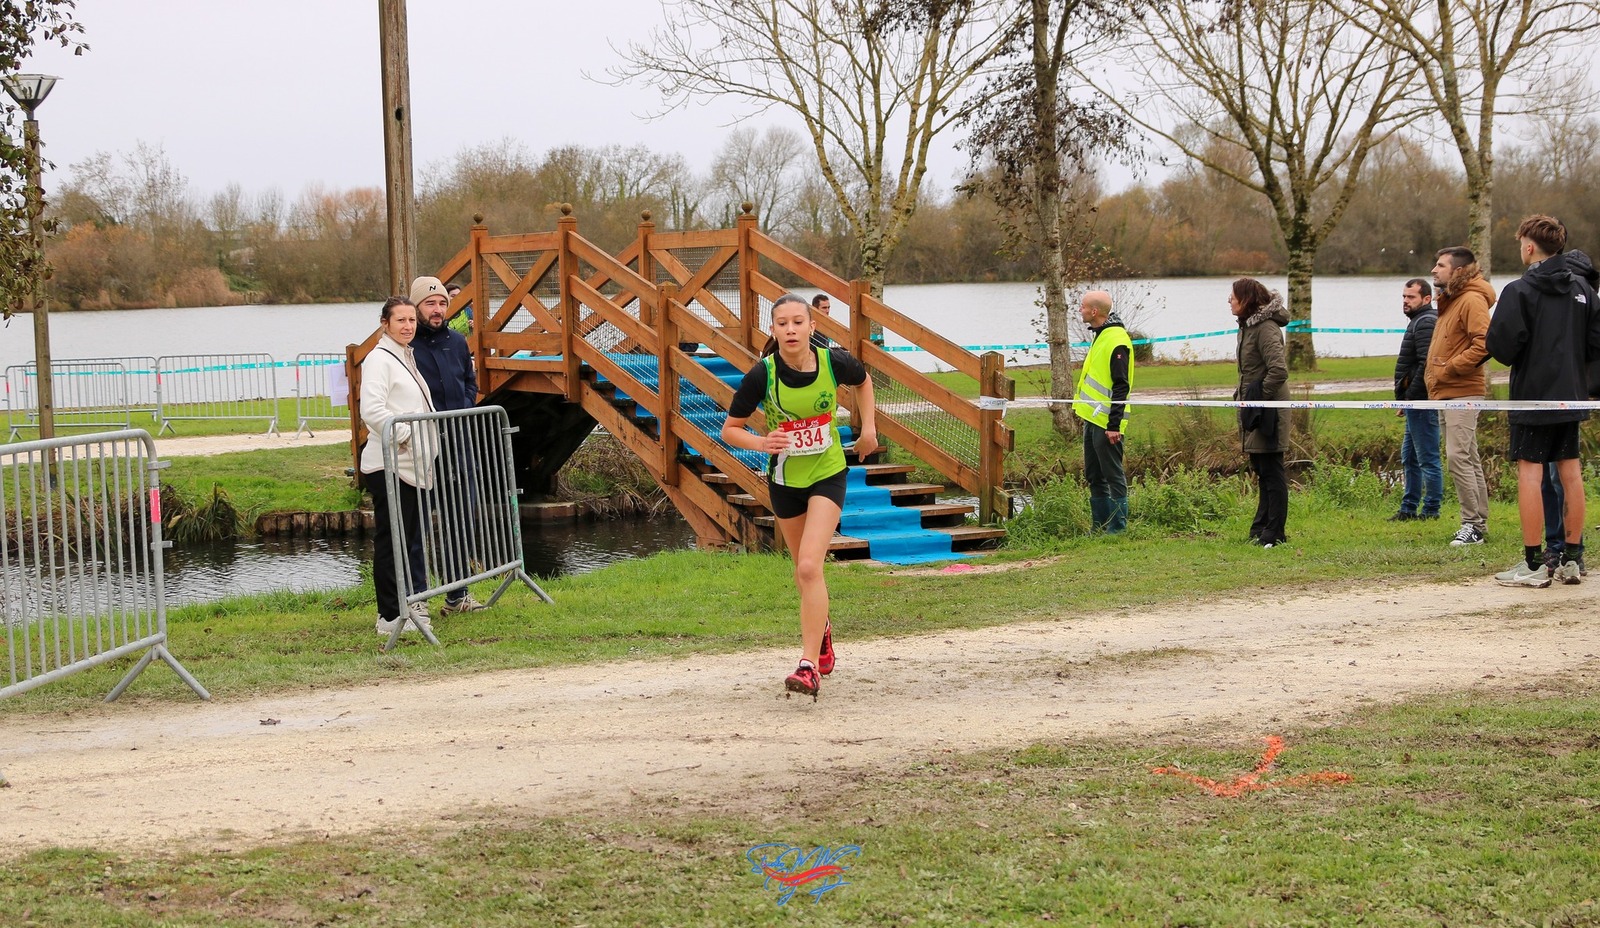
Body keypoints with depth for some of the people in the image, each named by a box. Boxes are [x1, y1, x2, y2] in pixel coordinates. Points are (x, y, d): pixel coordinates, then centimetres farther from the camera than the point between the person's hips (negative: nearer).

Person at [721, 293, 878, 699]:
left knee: (809, 566, -19)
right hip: (785, 480, 2)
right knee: (804, 569, 18)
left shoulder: (834, 362, -15)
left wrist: (868, 426, 4)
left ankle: (810, 666, -18)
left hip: (828, 475, -2)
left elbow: (863, 380, 10)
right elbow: (730, 430, -9)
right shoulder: (762, 375, -18)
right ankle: (821, 628, 49)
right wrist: (760, 442, -27)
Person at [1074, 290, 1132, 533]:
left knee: (1113, 476, -4)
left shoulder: (1116, 340, -16)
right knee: (1094, 477, 14)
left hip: (1106, 423, -10)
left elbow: (1121, 386, -20)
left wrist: (1114, 425, -22)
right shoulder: (1098, 335, 15)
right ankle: (1101, 526, 21)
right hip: (1092, 419, 10)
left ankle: (1118, 528, 1)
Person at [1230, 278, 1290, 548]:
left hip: (1267, 412, -11)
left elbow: (1279, 370, -26)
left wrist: (1259, 396, -18)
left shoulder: (1266, 328, -18)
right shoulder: (1248, 326, 14)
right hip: (1254, 411, 11)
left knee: (1271, 473, -5)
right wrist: (1243, 394, 13)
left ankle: (1274, 533, -1)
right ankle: (1262, 528, 22)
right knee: (1263, 471, 15)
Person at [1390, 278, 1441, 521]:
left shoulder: (1425, 323, -14)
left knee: (1428, 459, -6)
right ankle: (1408, 509, 23)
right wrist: (1405, 399, 17)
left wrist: (1409, 396, -18)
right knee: (1409, 458, 16)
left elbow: (1426, 364, -23)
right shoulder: (1419, 321, 19)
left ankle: (1431, 510, -2)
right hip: (1417, 403, 11)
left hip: (1421, 402, -11)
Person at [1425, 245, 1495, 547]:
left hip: (1462, 391, -10)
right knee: (1468, 459, 12)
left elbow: (1484, 343, -24)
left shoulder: (1472, 301, -13)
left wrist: (1448, 369, -20)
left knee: (1458, 456, -14)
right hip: (1447, 392, 10)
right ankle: (1479, 524, 16)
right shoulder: (1449, 301, 19)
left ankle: (1473, 523, -10)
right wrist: (1434, 377, 11)